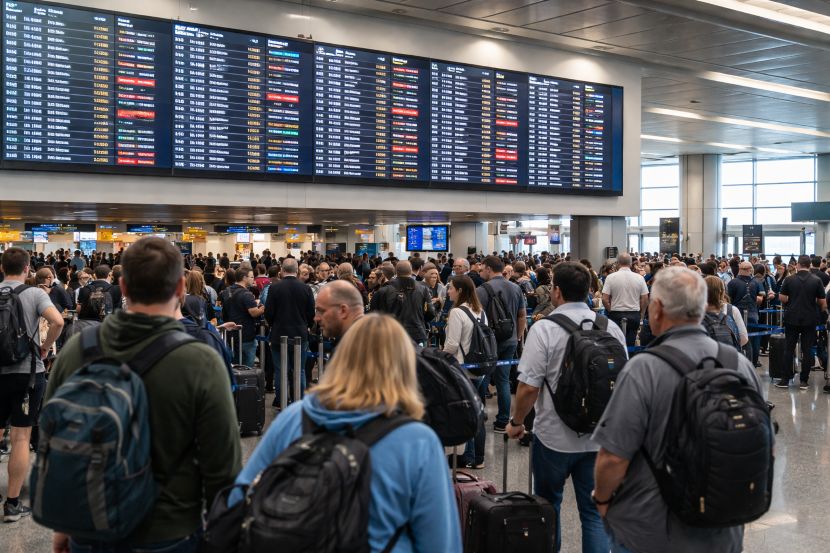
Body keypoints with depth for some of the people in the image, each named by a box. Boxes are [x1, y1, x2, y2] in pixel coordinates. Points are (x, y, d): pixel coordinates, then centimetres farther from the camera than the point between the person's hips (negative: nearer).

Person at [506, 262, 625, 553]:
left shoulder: (544, 329, -14)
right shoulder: (611, 328, 0)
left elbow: (528, 387, -17)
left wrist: (516, 422, 0)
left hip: (555, 436, -3)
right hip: (599, 437, 3)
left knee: (548, 505, 18)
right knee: (595, 511, 9)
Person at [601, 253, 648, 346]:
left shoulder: (610, 277, -6)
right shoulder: (639, 278, -1)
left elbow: (605, 299, -8)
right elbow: (645, 299, 2)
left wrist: (611, 312, 8)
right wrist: (641, 316, 15)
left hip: (616, 315, -1)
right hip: (634, 315, 2)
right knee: (630, 344, 6)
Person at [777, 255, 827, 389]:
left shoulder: (789, 280, -5)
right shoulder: (816, 280, -6)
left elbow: (781, 297, -2)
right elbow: (822, 301, -3)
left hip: (792, 319, 0)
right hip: (810, 320, 0)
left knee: (789, 349, 7)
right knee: (807, 351, 6)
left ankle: (785, 380, 8)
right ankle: (804, 381, 7)